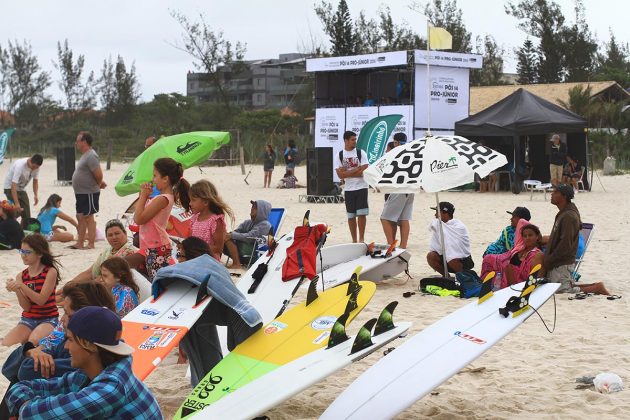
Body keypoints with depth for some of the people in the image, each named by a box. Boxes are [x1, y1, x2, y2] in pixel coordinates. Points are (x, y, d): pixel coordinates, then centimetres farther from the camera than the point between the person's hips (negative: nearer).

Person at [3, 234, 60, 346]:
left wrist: (21, 286, -27)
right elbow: (26, 307, -4)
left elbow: (41, 300, -18)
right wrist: (16, 290, -22)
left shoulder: (50, 272, -10)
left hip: (48, 319, -4)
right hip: (28, 319, 4)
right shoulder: (21, 276, 3)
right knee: (6, 344, -20)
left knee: (33, 341, -35)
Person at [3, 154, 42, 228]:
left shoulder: (36, 167, -14)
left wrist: (35, 195, -15)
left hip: (22, 189, 7)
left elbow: (35, 181, 1)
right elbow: (13, 185, -36)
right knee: (17, 211, -21)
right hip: (10, 188, -7)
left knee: (27, 214, 1)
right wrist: (16, 203, -42)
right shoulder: (20, 165, -34)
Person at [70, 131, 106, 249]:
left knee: (88, 217, -5)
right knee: (81, 217, 12)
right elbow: (98, 174, 24)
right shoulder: (85, 155, 14)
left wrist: (98, 185, -6)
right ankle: (80, 243, 17)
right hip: (81, 193, 10)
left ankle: (91, 244, -1)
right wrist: (100, 183, 14)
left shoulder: (91, 156, -18)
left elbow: (98, 174, -22)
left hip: (89, 193, -10)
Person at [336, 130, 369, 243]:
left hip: (361, 187, -2)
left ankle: (361, 239, 2)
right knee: (351, 216, 6)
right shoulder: (340, 155, 2)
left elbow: (364, 171, -10)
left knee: (361, 214, -7)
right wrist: (356, 170, -12)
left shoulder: (361, 153, -1)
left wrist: (347, 172, -10)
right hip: (348, 189, 2)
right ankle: (354, 240, 14)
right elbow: (340, 174, -6)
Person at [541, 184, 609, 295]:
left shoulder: (569, 216, -20)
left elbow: (565, 245, -23)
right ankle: (595, 287, 20)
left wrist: (547, 263, -18)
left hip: (562, 264, -10)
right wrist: (546, 259, 13)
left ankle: (597, 288, -1)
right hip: (557, 263, 10)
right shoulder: (563, 214, 12)